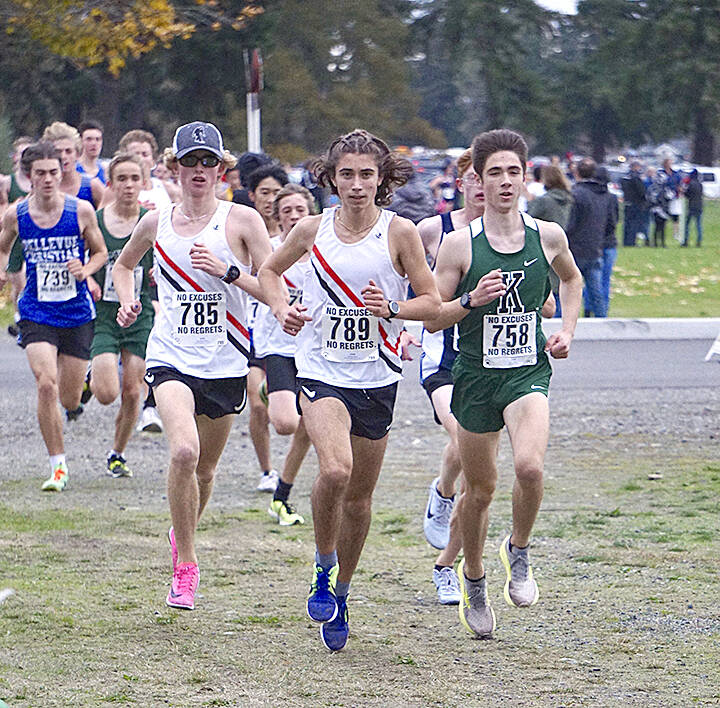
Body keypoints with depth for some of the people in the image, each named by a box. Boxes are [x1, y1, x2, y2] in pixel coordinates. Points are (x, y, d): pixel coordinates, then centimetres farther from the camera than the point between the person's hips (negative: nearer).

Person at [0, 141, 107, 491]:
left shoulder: (81, 211, -7)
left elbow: (100, 252, 7)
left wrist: (85, 270, -14)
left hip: (77, 313, 0)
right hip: (36, 314, 0)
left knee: (70, 400, 7)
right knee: (46, 386, -20)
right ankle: (58, 466, -8)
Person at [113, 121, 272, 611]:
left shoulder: (241, 220, -3)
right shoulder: (155, 223, 6)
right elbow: (124, 264, 27)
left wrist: (227, 271, -19)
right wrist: (127, 298, 7)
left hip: (226, 363, 0)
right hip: (171, 357, 0)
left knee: (205, 467, 13)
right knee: (184, 451, -25)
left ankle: (183, 533, 45)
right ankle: (185, 566, -13)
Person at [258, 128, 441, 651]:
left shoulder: (400, 232, -5)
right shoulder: (312, 230, 0)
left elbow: (432, 302, 0)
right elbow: (271, 270, 18)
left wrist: (391, 308, -19)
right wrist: (282, 307, -1)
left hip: (377, 375, 1)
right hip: (322, 369, -1)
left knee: (359, 495, 9)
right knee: (335, 469, -26)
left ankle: (341, 592, 31)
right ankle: (324, 565, -2)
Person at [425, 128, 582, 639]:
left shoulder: (549, 236, 1)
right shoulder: (459, 244, -5)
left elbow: (572, 279, 24)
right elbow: (432, 319, -2)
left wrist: (566, 331, 10)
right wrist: (471, 300, -19)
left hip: (529, 371, 0)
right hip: (476, 376, 0)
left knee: (530, 466, -26)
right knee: (480, 489, 9)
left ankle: (519, 552, 2)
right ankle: (473, 578, 34)